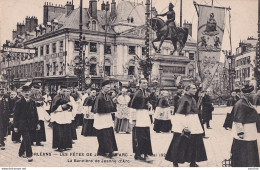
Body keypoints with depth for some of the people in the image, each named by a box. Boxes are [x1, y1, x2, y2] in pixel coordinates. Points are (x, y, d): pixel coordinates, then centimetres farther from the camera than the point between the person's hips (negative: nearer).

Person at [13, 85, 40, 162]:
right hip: (23, 124, -5)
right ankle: (29, 155, -3)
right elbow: (16, 115, -5)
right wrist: (15, 126, -7)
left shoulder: (32, 102, 6)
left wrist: (37, 123, 9)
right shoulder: (18, 103, -7)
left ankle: (21, 153, 31)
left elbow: (35, 113, 12)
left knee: (25, 139, 15)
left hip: (31, 124, 5)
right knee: (27, 139, -10)